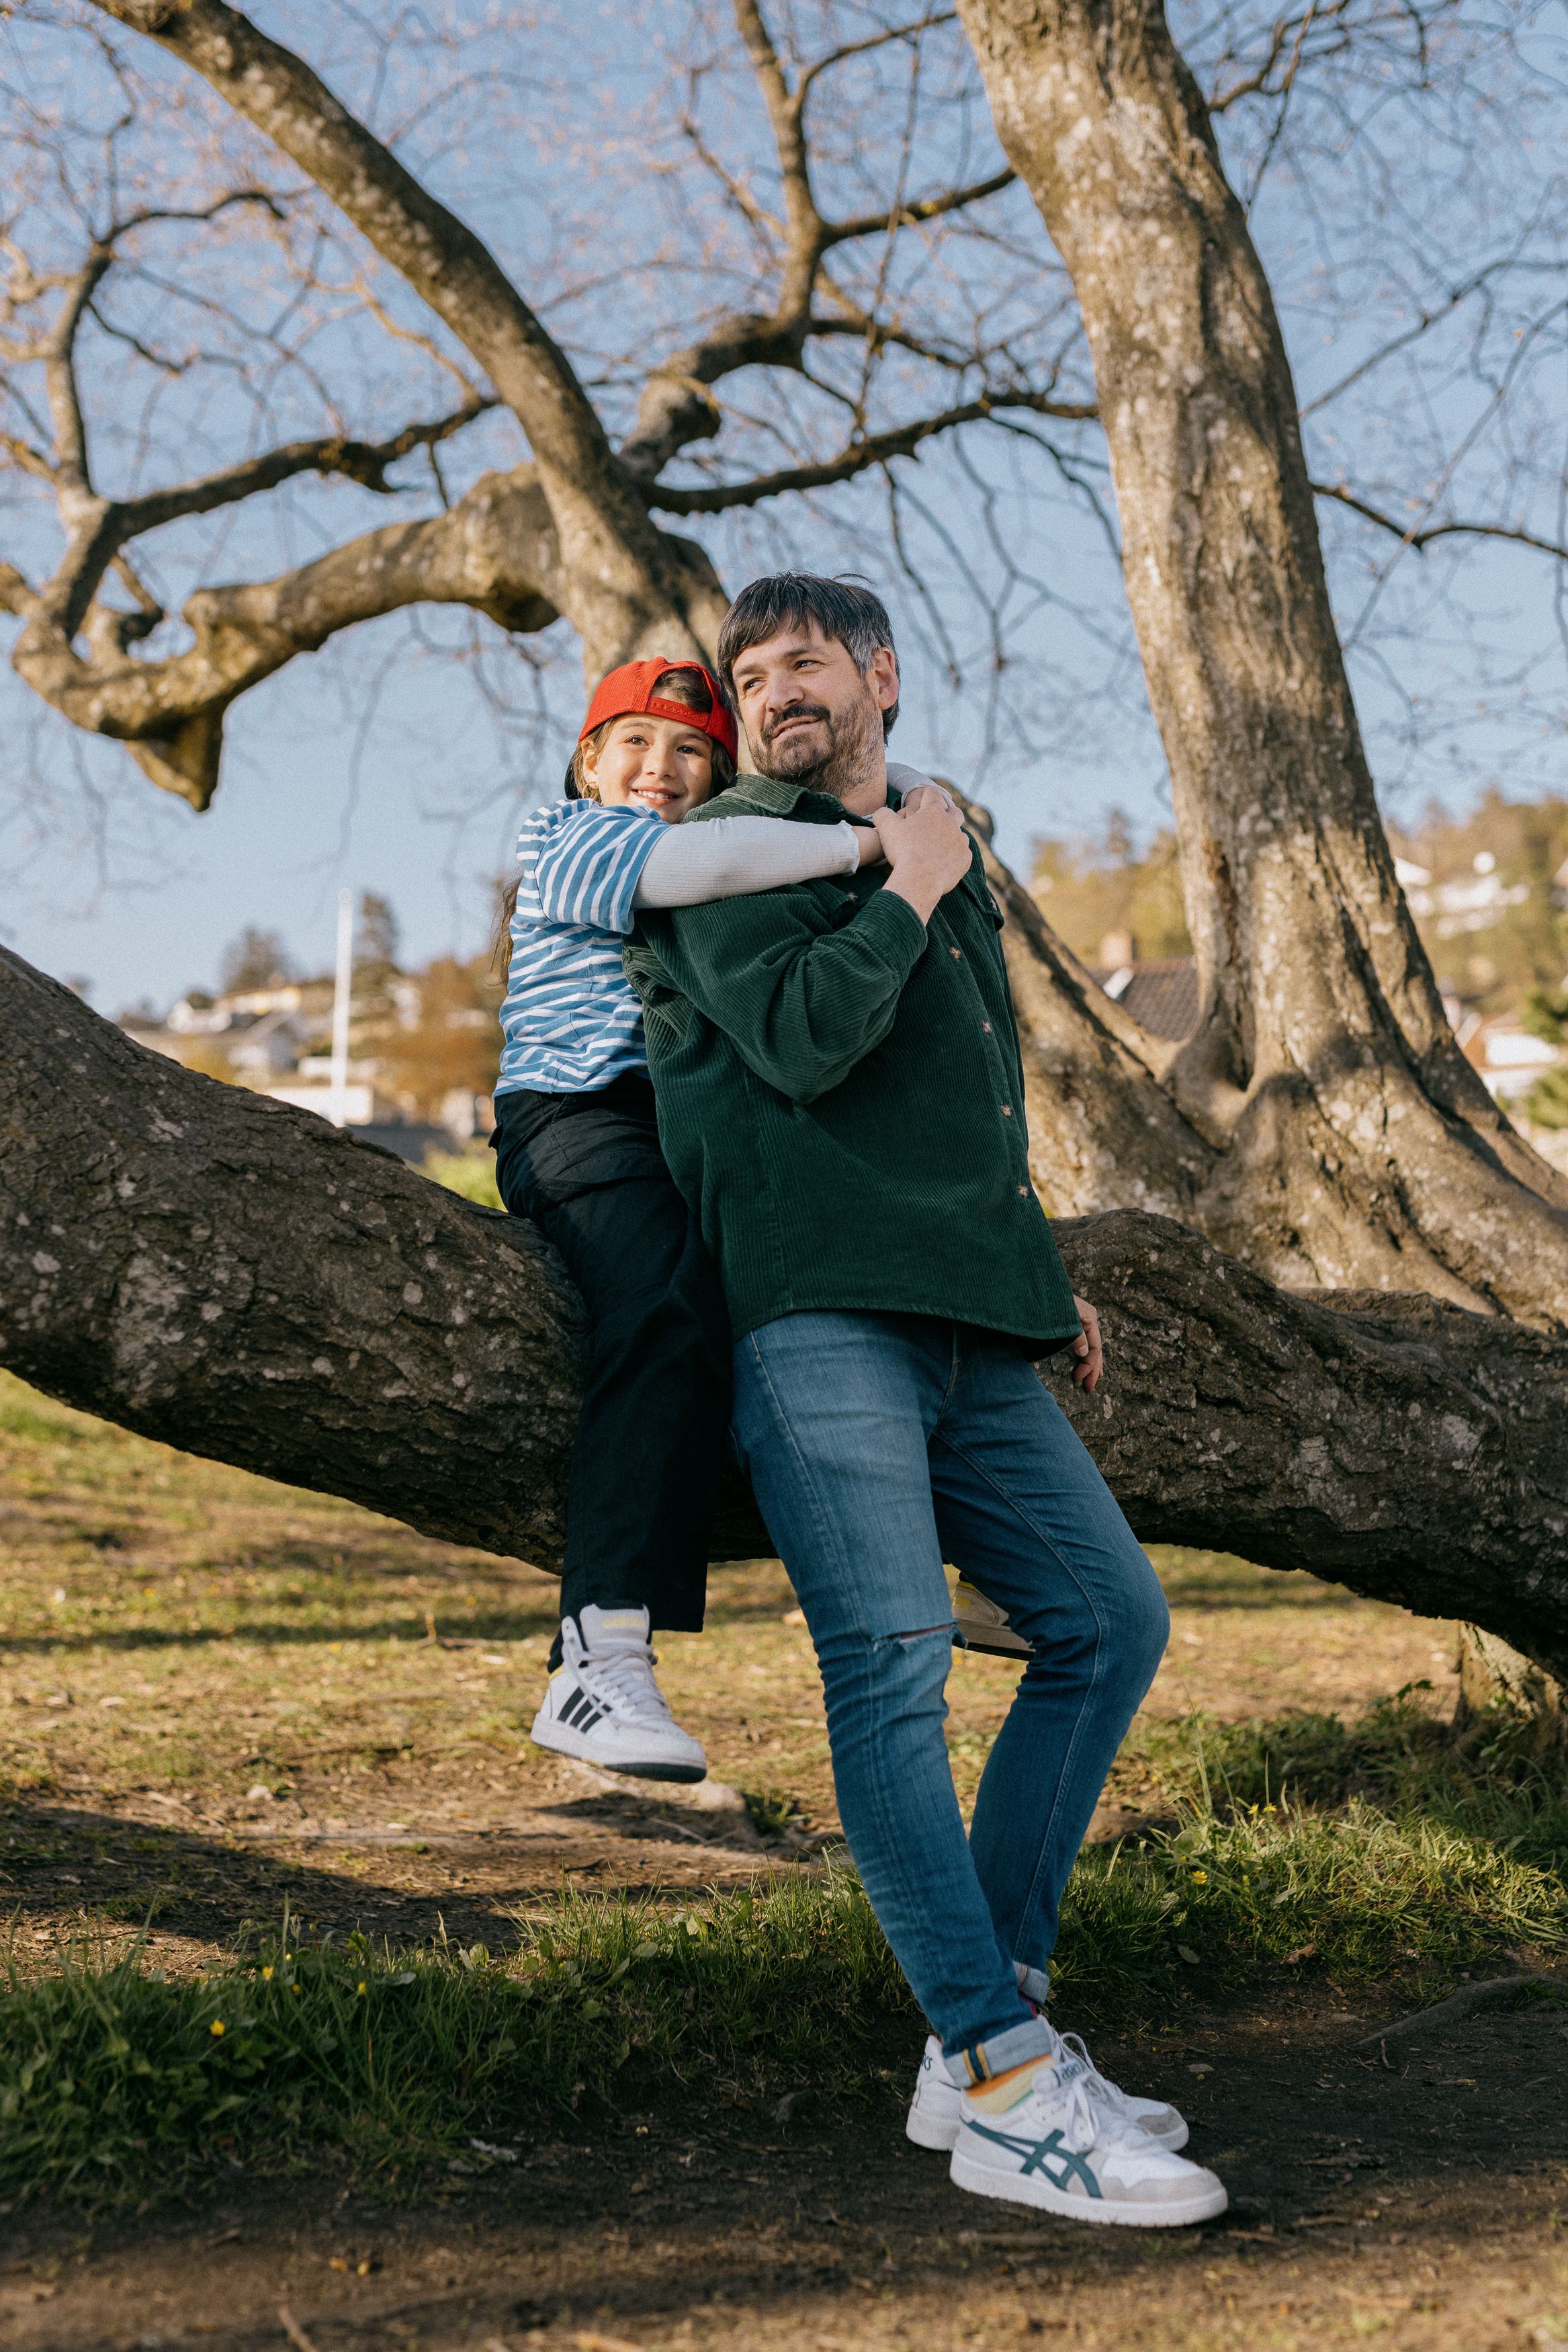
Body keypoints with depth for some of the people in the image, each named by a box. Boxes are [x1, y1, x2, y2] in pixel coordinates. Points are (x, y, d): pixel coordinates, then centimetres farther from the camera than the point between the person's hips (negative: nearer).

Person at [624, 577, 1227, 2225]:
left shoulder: (947, 865, 27)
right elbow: (799, 1040, -14)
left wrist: (1040, 1280, 26)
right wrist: (906, 896, -1)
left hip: (963, 1330, 8)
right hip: (816, 1312, -8)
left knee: (1110, 1618, 5)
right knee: (892, 1654, -16)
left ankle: (983, 2030, 9)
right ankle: (1009, 2093, -14)